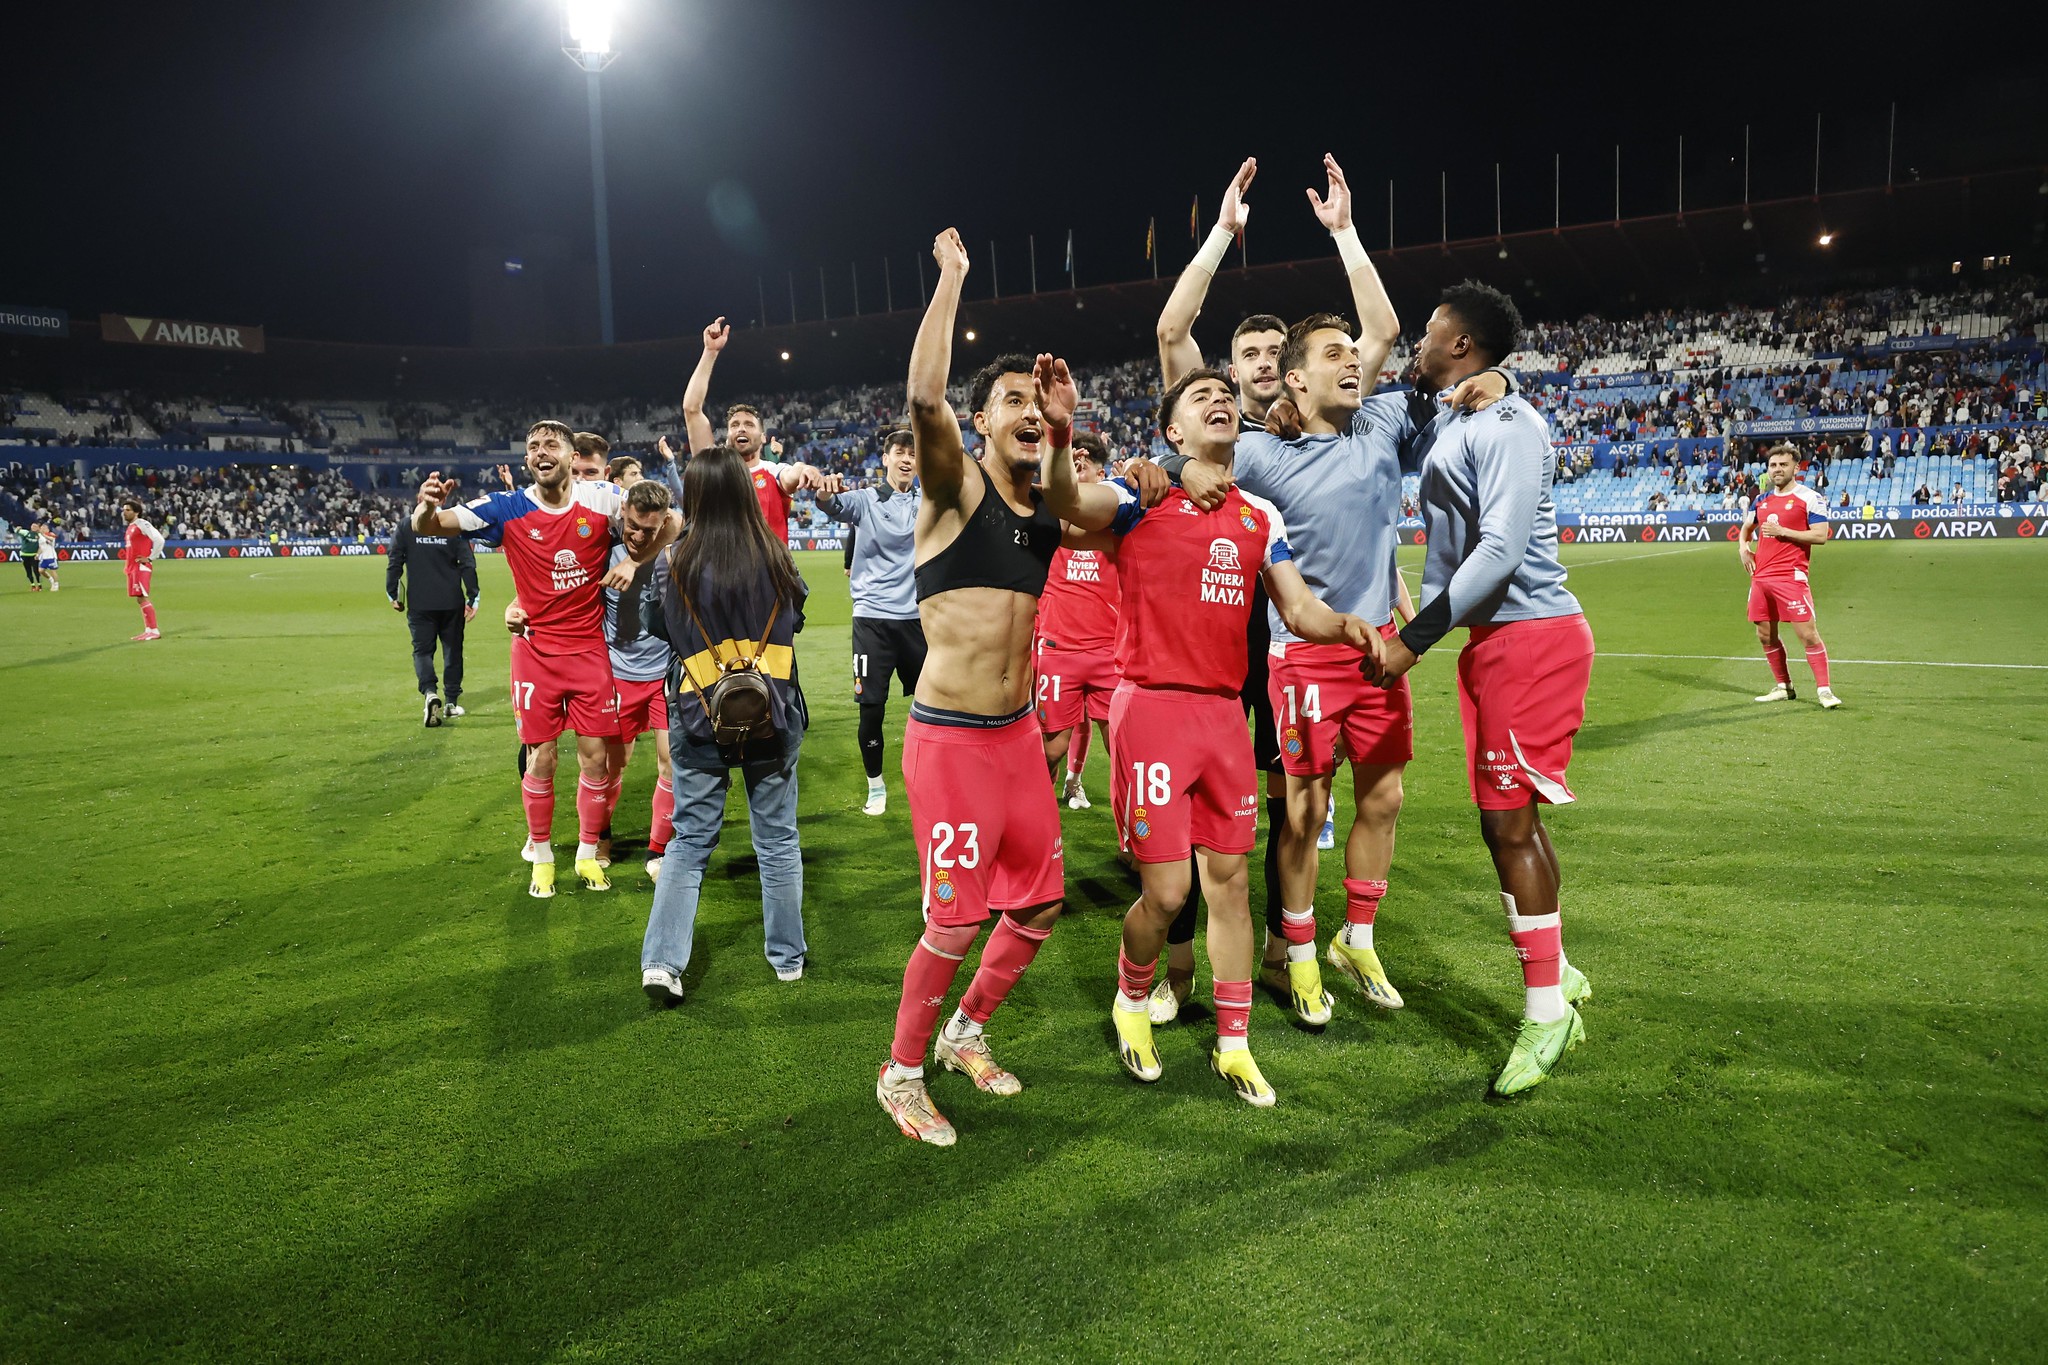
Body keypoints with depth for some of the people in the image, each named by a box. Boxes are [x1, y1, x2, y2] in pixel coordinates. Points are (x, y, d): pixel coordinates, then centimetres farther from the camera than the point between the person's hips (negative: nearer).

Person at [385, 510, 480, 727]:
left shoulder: (404, 526, -1)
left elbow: (394, 563, -1)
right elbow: (468, 564, -6)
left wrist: (393, 594, 10)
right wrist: (472, 598, -1)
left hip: (420, 602, 0)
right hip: (452, 601, 0)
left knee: (422, 650, 7)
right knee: (453, 650, 13)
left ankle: (430, 692, -18)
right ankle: (451, 702, 18)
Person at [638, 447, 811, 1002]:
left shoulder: (674, 564, -9)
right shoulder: (775, 557, -7)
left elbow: (661, 629, 7)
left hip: (698, 719, 0)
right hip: (774, 718, 0)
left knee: (689, 841, 12)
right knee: (778, 840, 12)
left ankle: (663, 960, 3)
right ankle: (788, 956, 24)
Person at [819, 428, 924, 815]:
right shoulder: (865, 500, -1)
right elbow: (831, 505, -18)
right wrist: (824, 491, -41)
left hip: (916, 616, 3)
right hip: (873, 618, -2)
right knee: (871, 708, -2)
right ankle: (876, 787, 16)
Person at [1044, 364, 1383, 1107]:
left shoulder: (1261, 516, 13)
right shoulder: (1142, 498, -3)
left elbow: (1299, 609, 11)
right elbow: (1065, 500, -22)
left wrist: (1348, 625, -11)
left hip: (1225, 712, 5)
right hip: (1153, 709, -5)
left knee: (1229, 878, 10)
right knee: (1166, 891, -4)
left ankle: (1234, 1045, 24)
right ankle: (1131, 1001, 27)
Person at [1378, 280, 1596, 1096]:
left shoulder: (1504, 423, -13)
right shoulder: (1443, 426, 15)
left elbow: (1501, 550, -22)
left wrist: (1415, 638, -20)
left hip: (1531, 638, -9)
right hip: (1487, 638, 9)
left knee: (1509, 822, -6)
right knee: (1507, 823, 13)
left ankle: (1545, 1013, 6)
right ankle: (1558, 978, 29)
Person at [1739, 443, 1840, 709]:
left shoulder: (1810, 498, -4)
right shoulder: (1761, 499, 15)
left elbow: (1821, 535, -13)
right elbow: (1746, 527, 31)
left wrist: (1782, 531, -16)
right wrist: (1743, 547, 11)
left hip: (1791, 577, -7)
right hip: (1760, 575, 7)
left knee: (1807, 633, -10)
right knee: (1765, 635, 10)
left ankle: (1823, 690, -2)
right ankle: (1783, 687, 23)